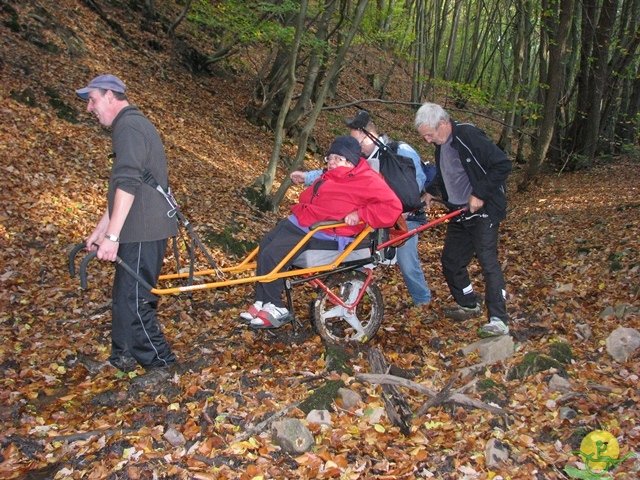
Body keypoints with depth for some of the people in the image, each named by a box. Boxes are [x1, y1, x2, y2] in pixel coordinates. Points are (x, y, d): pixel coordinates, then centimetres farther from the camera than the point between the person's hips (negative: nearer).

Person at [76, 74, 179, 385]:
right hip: (139, 231, 10)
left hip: (143, 233, -10)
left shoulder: (129, 126, -13)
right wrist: (100, 229, 27)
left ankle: (161, 363, 9)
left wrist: (112, 235, -26)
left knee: (132, 301, -4)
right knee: (125, 296, 19)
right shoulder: (129, 126, 21)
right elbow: (121, 188, 26)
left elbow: (127, 183, -25)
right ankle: (123, 356, 33)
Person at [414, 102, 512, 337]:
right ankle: (468, 305, 31)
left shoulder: (468, 136, -19)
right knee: (451, 261, 12)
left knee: (488, 260, -14)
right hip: (458, 212, 9)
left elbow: (503, 165, -21)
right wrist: (431, 191, 8)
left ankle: (499, 320, -10)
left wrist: (480, 194, -22)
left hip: (482, 210, -9)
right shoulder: (441, 144, 7)